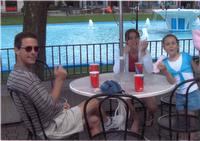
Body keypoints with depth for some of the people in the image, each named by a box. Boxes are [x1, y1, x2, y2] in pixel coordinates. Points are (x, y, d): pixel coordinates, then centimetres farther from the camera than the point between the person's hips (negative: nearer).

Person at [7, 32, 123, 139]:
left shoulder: (18, 74, 5)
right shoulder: (25, 76, -30)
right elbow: (49, 108, -29)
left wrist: (60, 105, 3)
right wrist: (59, 80, -19)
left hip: (46, 123, 10)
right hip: (52, 126, -9)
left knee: (94, 120, 17)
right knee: (95, 103, 8)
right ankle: (107, 122, 40)